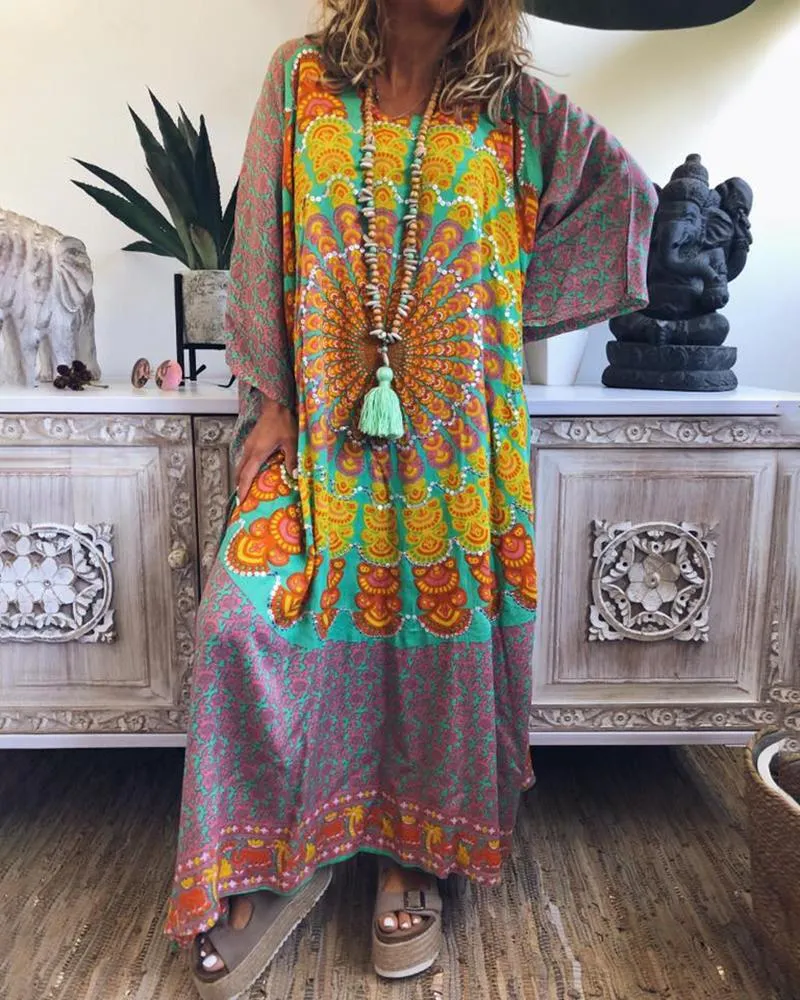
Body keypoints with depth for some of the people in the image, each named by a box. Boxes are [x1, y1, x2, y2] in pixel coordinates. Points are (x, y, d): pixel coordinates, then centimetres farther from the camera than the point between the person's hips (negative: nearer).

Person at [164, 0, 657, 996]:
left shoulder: (513, 103, 7)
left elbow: (623, 194, 14)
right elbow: (262, 248, 5)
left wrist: (511, 310, 7)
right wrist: (271, 401, -3)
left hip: (455, 425, 1)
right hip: (321, 420, 1)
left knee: (442, 620, 2)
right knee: (247, 620, -9)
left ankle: (415, 850, 25)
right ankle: (268, 860, 13)